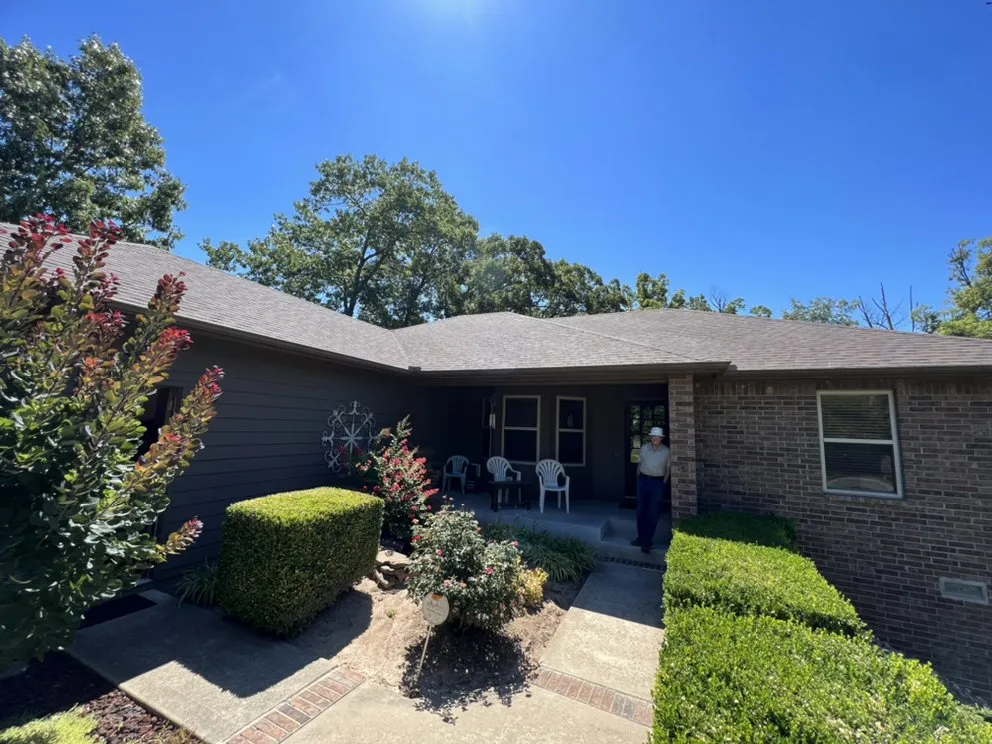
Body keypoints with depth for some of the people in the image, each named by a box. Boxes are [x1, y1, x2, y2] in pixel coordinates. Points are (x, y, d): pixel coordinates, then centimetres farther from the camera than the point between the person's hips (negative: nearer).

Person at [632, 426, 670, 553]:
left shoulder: (666, 451, -4)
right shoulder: (644, 448, 1)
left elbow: (668, 469, 2)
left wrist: (663, 483, -4)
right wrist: (638, 479, 7)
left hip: (658, 482, -2)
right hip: (643, 480, 3)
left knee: (653, 513, 1)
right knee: (641, 511, 10)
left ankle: (646, 542, 10)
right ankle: (641, 537, 26)